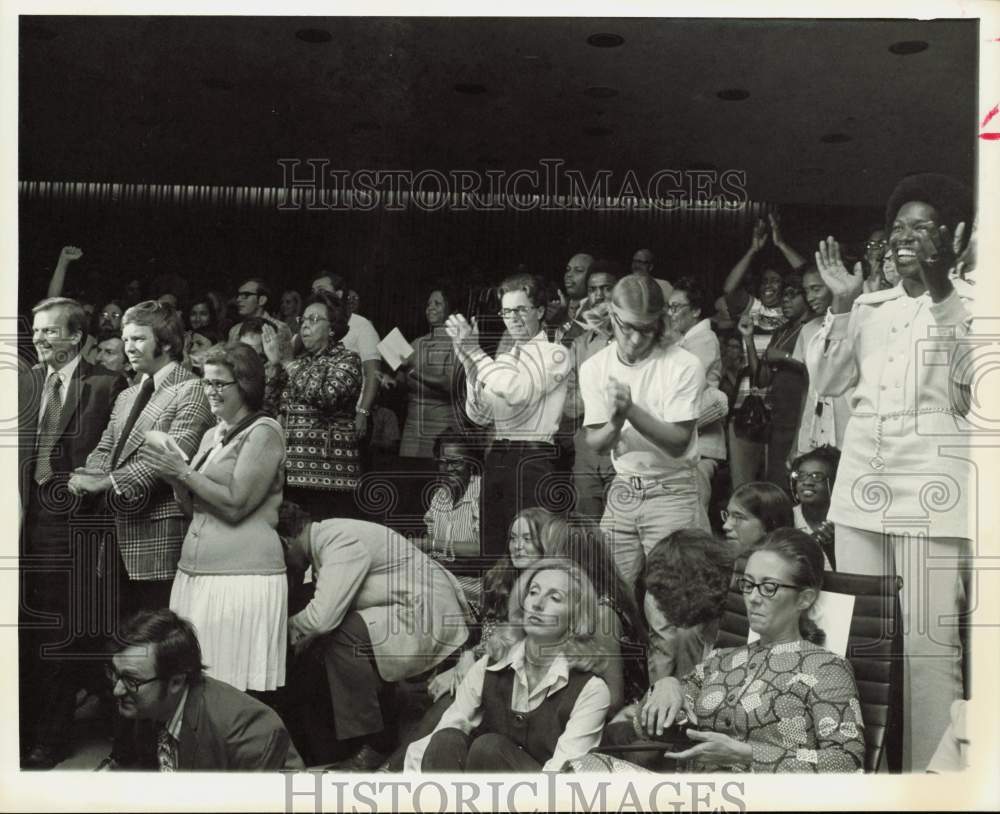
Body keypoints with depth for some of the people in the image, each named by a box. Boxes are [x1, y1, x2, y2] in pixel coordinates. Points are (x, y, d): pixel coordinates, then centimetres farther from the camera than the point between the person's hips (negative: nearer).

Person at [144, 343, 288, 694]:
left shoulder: (264, 432, -6)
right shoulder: (212, 435, 18)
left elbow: (235, 504, -14)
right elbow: (192, 510, 19)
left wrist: (184, 472, -8)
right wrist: (174, 479, 1)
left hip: (242, 576, -7)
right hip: (194, 572, 8)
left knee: (235, 689, -6)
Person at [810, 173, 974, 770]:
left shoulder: (972, 303, 2)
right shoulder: (870, 307, 15)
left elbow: (974, 383, -15)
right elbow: (830, 384, 8)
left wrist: (939, 289, -19)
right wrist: (841, 305, 0)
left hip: (934, 491, -5)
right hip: (862, 487, 5)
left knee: (928, 643, -6)